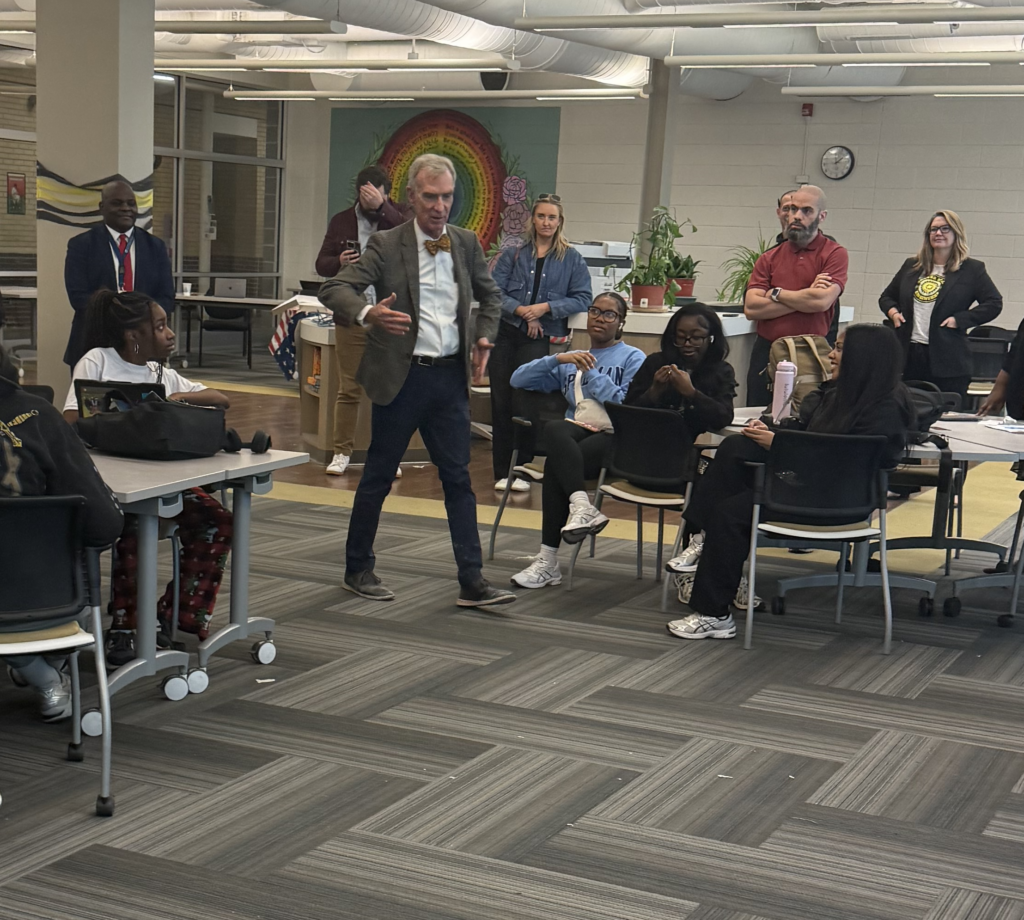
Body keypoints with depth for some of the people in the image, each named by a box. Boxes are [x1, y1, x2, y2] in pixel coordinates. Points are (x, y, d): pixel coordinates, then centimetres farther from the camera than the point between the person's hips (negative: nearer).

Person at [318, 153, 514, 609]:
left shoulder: (467, 244, 8)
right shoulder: (386, 245, -6)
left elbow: (490, 295, 24)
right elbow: (333, 289, -13)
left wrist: (483, 336, 8)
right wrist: (367, 313, -32)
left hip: (451, 376, 4)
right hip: (401, 377, -4)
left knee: (458, 477, 4)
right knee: (378, 475, 7)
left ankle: (472, 581, 6)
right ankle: (358, 569, 22)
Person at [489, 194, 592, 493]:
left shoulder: (572, 260, 8)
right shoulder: (513, 255, 11)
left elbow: (582, 299, 2)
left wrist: (546, 307, -10)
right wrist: (521, 311, -12)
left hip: (541, 338, -2)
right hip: (505, 334, 2)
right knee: (501, 402, 0)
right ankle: (502, 471, 8)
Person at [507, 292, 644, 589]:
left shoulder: (632, 358, 13)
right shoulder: (569, 361, 27)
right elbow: (518, 380, 13)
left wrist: (591, 373, -3)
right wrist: (558, 359, 0)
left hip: (614, 436, -4)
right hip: (574, 434, 4)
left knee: (555, 466, -32)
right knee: (554, 430, -35)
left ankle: (549, 562, -33)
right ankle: (582, 507, -48)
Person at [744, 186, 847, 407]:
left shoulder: (834, 254, -2)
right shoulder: (769, 258, 7)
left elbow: (822, 301, -18)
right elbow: (751, 308, -5)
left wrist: (776, 294, -4)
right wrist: (805, 298, -10)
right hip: (766, 353, 3)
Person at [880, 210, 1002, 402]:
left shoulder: (972, 269, 3)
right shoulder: (911, 266, 16)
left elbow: (994, 303, -5)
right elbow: (886, 297, 26)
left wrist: (960, 319, -12)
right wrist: (892, 311, 4)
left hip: (947, 361, -4)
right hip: (907, 355, 4)